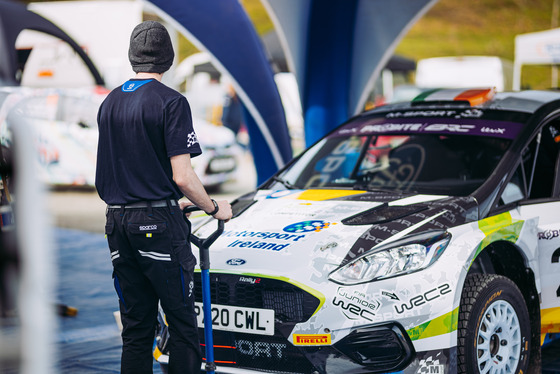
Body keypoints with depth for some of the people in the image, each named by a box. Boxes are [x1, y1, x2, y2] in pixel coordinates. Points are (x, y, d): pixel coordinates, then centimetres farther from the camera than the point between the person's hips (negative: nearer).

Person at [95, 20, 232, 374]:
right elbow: (182, 176, -15)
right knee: (182, 321, 0)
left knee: (136, 326, 10)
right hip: (158, 224, -6)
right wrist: (215, 208, 3)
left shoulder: (109, 103, 12)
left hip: (118, 222, 7)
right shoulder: (171, 102, -9)